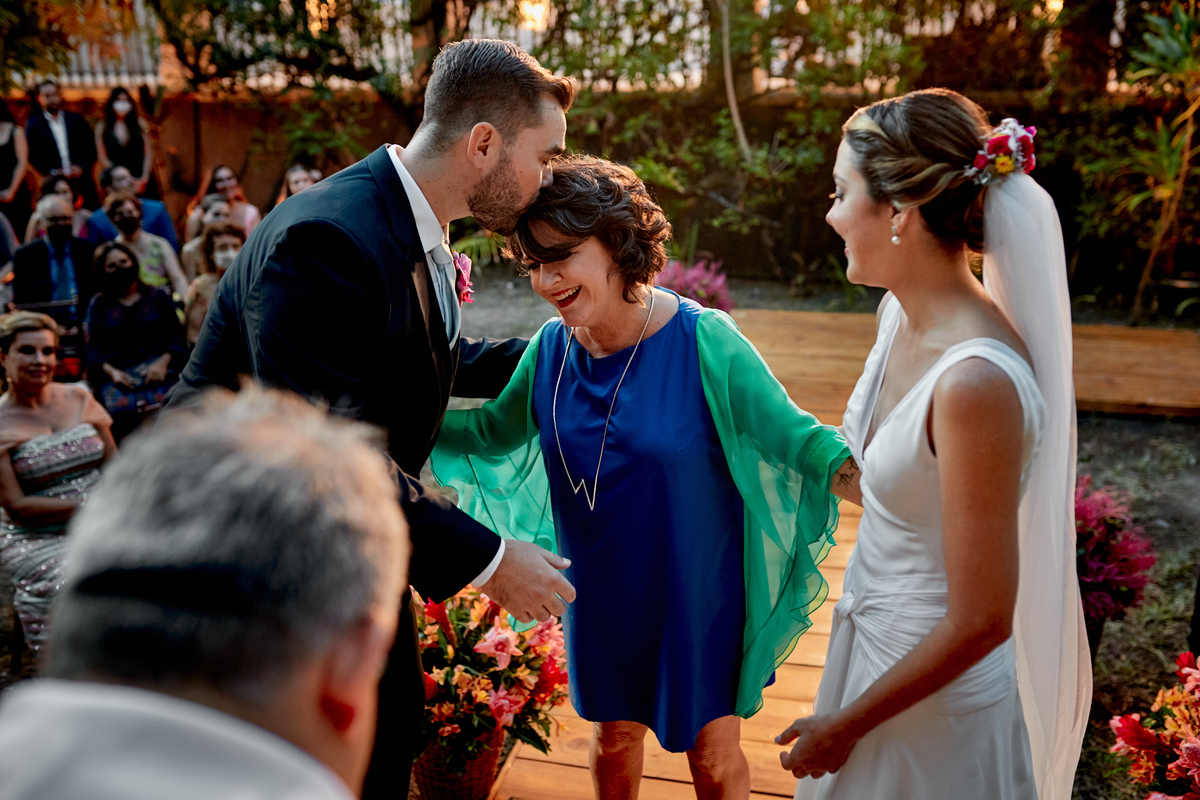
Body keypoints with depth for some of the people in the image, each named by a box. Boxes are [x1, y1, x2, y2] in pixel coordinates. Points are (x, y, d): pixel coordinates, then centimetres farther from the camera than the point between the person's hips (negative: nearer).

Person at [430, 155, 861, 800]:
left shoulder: (702, 341, -22)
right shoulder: (550, 348, -8)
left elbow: (791, 433, -20)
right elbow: (495, 432, 9)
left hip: (697, 593, -4)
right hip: (601, 594, 4)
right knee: (613, 732, 24)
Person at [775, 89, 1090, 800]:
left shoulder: (976, 382, -32)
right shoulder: (905, 315, -6)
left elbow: (980, 622, -25)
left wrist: (845, 724, -14)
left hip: (939, 691, -8)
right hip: (876, 637, 8)